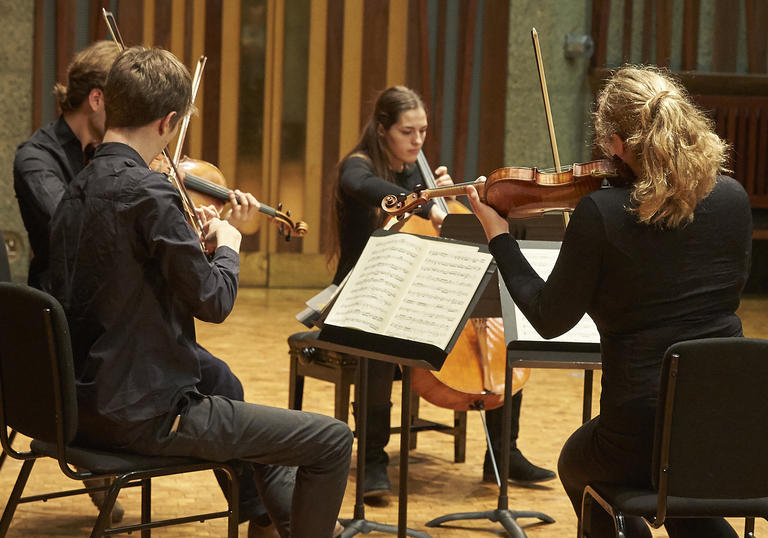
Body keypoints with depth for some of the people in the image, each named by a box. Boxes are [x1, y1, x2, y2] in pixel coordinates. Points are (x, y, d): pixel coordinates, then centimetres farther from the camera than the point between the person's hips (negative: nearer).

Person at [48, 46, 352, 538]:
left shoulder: (77, 192, 9)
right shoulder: (147, 192, -20)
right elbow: (213, 301, -17)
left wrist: (198, 244, 12)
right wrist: (228, 247, 1)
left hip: (90, 406, 10)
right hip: (146, 416, -10)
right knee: (331, 441, -5)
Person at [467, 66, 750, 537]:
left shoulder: (601, 211, -16)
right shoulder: (733, 198, -2)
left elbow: (550, 320, -5)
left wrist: (499, 238, 6)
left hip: (642, 435, -4)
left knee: (576, 467, 32)